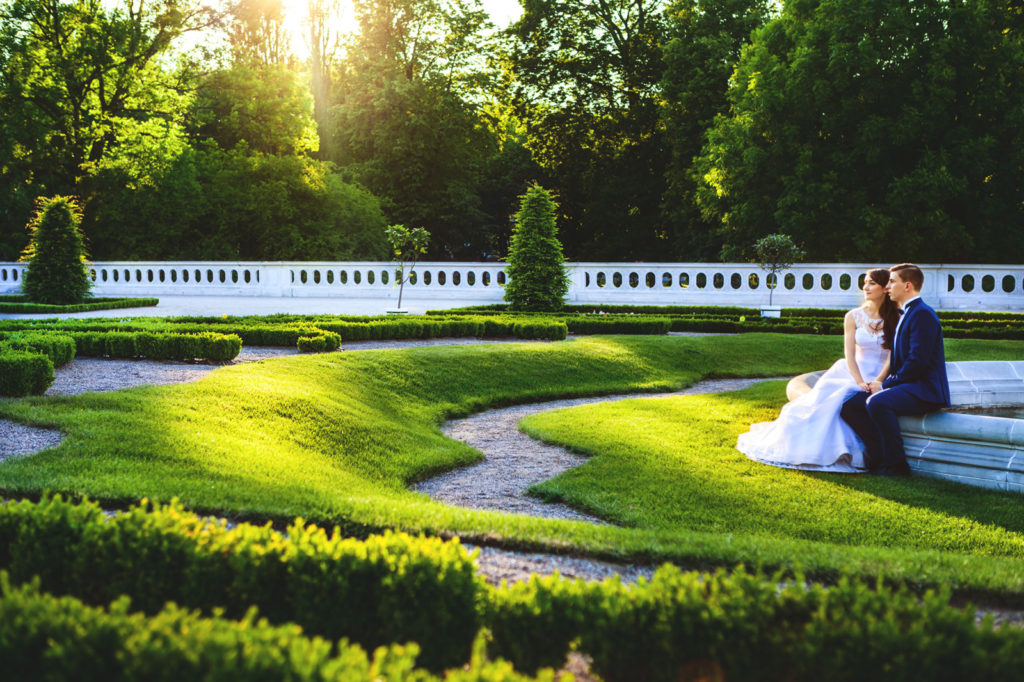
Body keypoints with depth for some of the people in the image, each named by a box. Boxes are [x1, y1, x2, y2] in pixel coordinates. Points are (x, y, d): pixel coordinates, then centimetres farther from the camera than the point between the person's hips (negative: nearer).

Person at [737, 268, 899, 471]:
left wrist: (876, 383, -20)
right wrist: (860, 382, -18)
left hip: (881, 378, -3)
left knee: (843, 397, -31)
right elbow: (849, 354, -1)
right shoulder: (853, 317, 8)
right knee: (824, 396, -27)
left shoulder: (895, 319, 2)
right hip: (853, 374, 3)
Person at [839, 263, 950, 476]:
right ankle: (879, 454, -6)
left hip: (924, 390, -10)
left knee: (876, 402, -35)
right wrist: (883, 384, 4)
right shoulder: (904, 315, 21)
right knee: (850, 405, -2)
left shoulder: (923, 314, -12)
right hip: (905, 385, 10)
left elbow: (917, 361, -21)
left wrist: (885, 386, -15)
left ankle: (896, 465, -24)